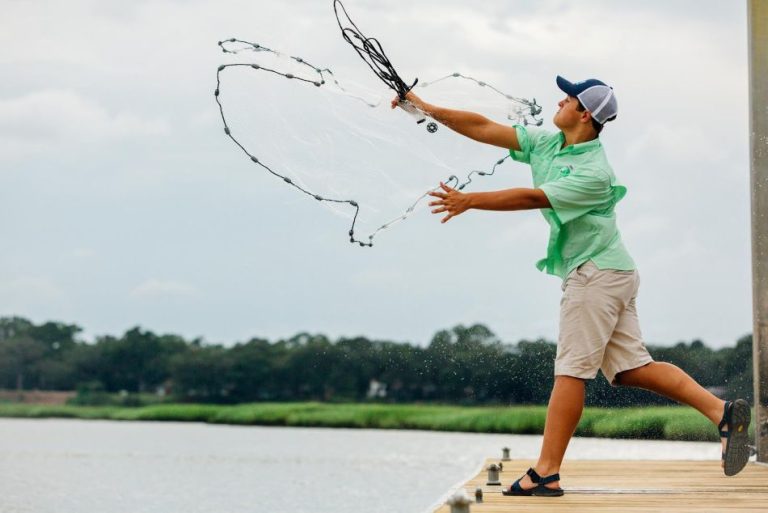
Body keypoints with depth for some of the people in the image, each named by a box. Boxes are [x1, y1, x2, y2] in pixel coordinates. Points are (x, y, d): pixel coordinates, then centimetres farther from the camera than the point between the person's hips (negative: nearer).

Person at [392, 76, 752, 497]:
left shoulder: (594, 173, -18)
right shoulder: (547, 144, 8)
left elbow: (532, 198, -22)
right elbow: (486, 129, 7)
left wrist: (468, 201, -22)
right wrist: (429, 110, 3)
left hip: (597, 273, -9)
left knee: (571, 369, -8)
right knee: (632, 368, 5)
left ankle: (546, 473, -6)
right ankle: (720, 411, -1)